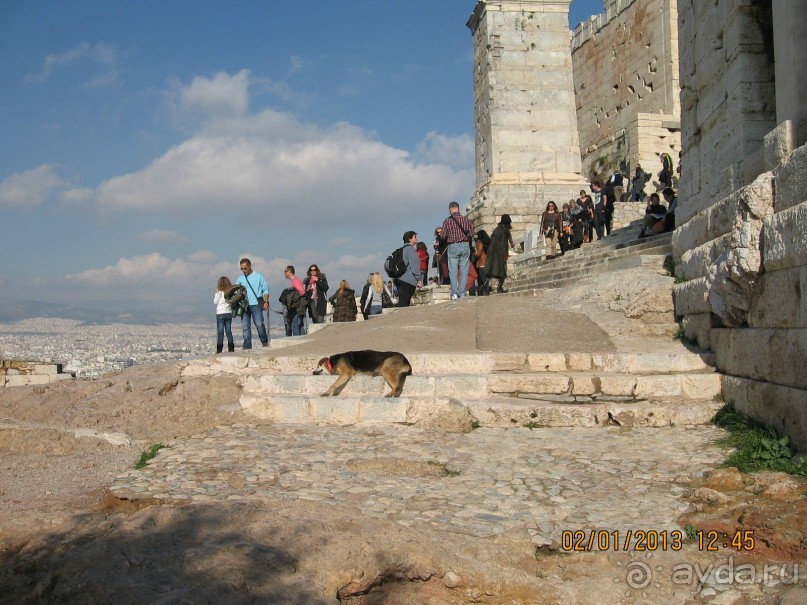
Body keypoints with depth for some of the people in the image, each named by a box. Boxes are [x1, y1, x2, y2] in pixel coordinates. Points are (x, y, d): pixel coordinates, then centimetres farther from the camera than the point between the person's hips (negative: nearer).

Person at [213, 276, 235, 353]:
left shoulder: (219, 292, -9)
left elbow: (215, 302, 0)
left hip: (220, 313, -4)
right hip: (229, 313, 4)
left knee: (220, 332, -1)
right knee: (229, 331, 9)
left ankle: (219, 349, -4)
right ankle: (231, 348, 9)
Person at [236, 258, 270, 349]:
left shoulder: (258, 276, 7)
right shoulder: (240, 279, 14)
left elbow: (265, 289, 6)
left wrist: (266, 302, -4)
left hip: (256, 305, -3)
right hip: (244, 306, 3)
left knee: (259, 324, -12)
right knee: (245, 327, 1)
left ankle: (265, 342, 9)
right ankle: (247, 347, 6)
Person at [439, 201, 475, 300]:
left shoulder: (447, 221, -3)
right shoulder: (465, 219, 2)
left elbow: (444, 237, -4)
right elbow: (471, 234, 1)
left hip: (452, 247, -2)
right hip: (465, 246, 2)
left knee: (453, 271, 1)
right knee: (464, 270, 4)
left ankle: (454, 293, -6)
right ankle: (462, 293, 1)